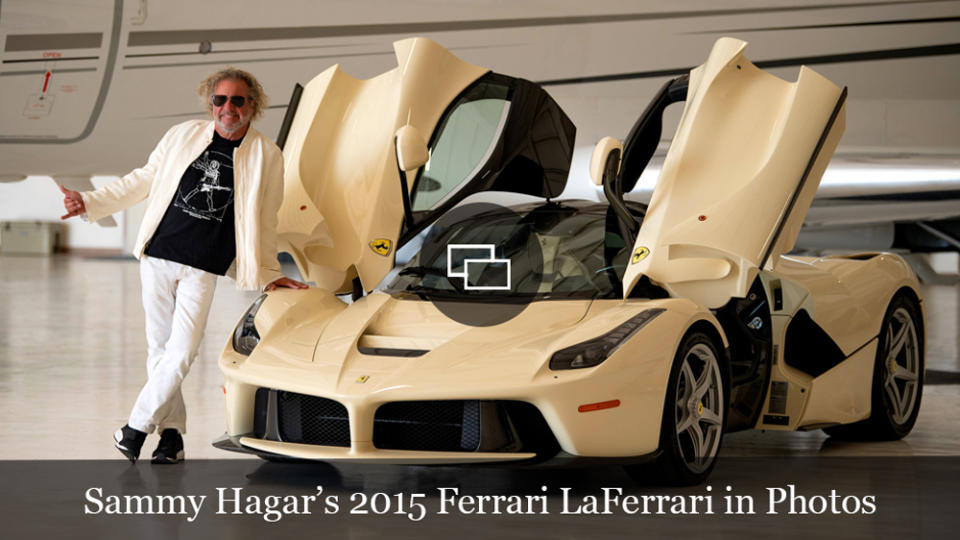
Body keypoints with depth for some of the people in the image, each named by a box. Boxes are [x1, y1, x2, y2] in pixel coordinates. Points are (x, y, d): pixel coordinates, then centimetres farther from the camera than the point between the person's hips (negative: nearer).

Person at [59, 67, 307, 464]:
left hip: (203, 269, -2)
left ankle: (137, 426, 0)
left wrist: (269, 275, 12)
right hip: (158, 256, 2)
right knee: (159, 347, 4)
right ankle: (171, 432, 13)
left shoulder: (266, 156, 2)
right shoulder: (182, 136, 6)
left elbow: (264, 222, 11)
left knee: (181, 352, -12)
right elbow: (143, 181, 14)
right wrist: (90, 203, 8)